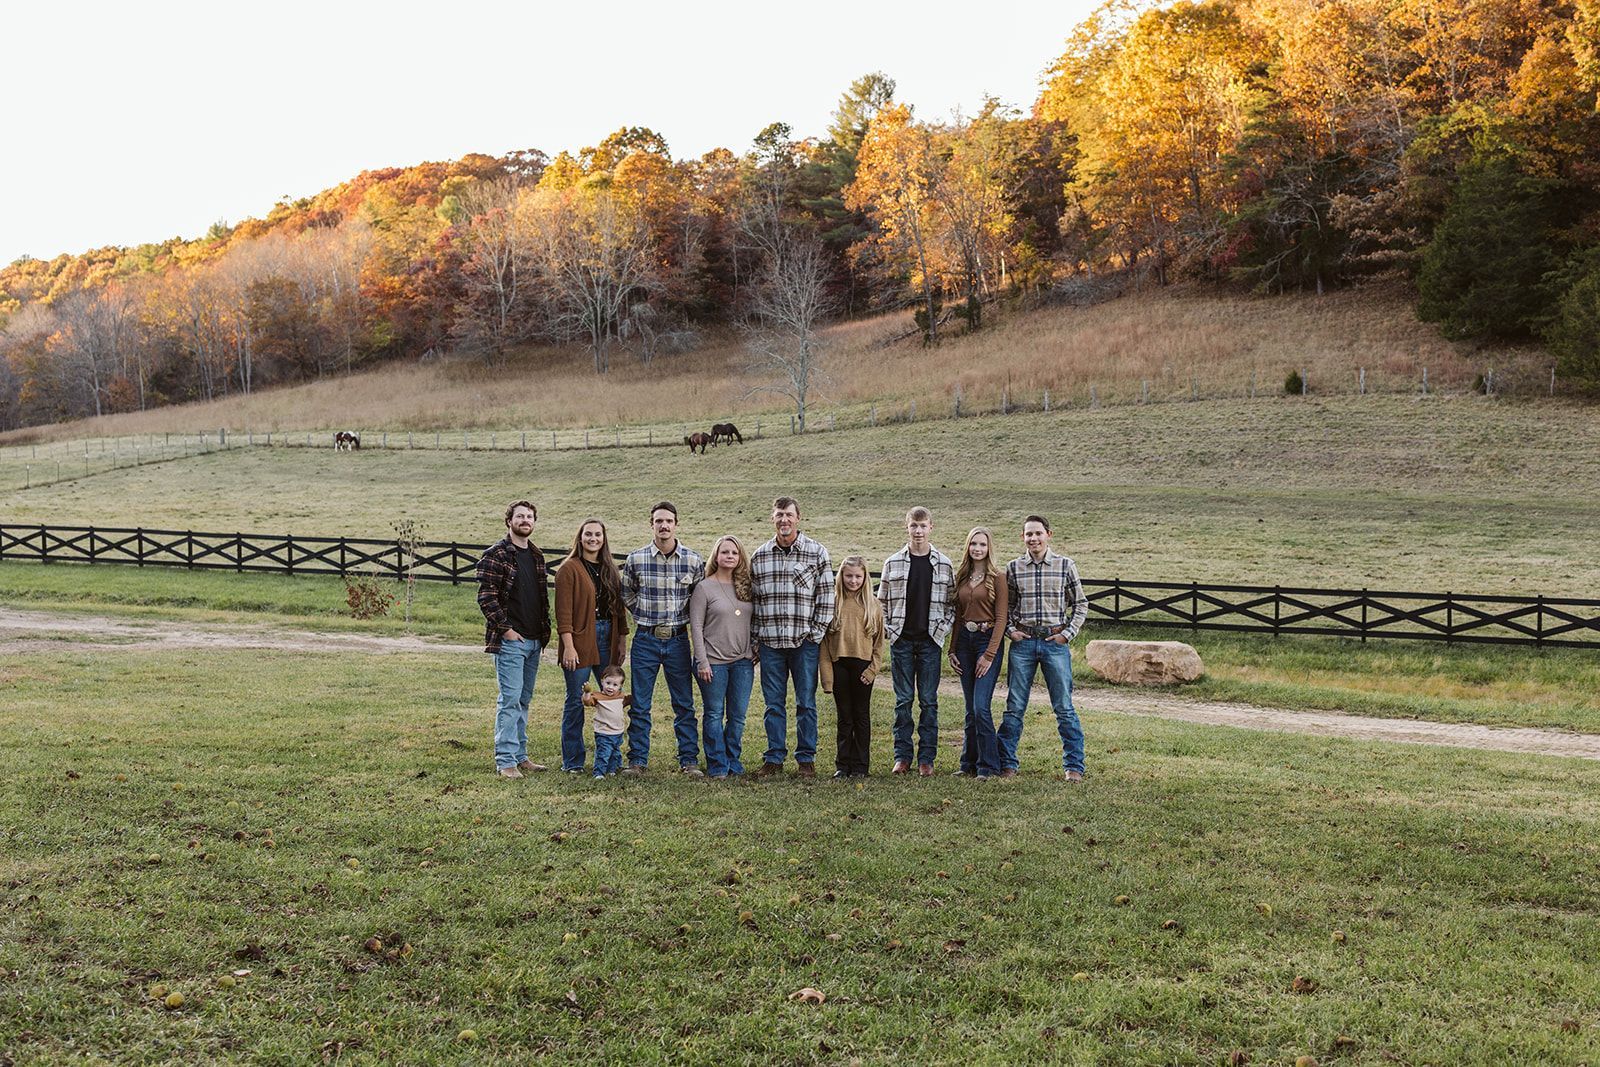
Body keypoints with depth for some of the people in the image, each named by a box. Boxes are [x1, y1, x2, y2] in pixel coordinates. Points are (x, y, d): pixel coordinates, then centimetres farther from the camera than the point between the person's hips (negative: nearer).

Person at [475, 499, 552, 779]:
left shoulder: (536, 556, 15)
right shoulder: (496, 554, -8)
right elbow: (485, 597, -14)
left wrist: (545, 630, 13)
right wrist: (505, 628, -16)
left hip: (533, 640, 8)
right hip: (509, 640, -8)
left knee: (524, 700, 13)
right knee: (510, 699, -8)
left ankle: (520, 755, 20)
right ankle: (505, 761, -4)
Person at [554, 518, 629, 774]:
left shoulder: (610, 570, 14)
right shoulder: (569, 568, -5)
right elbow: (563, 611, -11)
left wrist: (622, 640, 9)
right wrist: (568, 646, -18)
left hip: (607, 639, 6)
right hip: (580, 641, -6)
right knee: (576, 701, -1)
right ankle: (572, 762, 7)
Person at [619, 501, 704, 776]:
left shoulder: (693, 560, -2)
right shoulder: (636, 559, -2)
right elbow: (627, 593, 13)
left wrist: (682, 616, 4)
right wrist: (646, 615, 7)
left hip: (678, 639, 0)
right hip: (645, 639, 0)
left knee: (684, 705, 6)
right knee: (640, 705, 4)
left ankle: (689, 760, 14)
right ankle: (637, 761, 13)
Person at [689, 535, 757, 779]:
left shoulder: (746, 587, 11)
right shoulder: (704, 588, -3)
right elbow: (696, 626, -6)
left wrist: (755, 650, 8)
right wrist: (702, 661, -12)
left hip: (743, 661, 4)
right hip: (713, 662, -4)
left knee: (738, 716, 8)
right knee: (714, 715, 2)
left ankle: (734, 763, 20)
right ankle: (717, 766, 10)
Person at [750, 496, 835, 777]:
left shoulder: (817, 553, 0)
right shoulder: (759, 556, 7)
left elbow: (826, 596, 1)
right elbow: (752, 598, 11)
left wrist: (816, 633, -5)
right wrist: (755, 638, 6)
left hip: (804, 641, -2)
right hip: (770, 641, 2)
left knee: (806, 703, 4)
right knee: (773, 703, 7)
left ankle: (806, 759, 13)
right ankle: (774, 758, 15)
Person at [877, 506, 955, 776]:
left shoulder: (944, 564, 4)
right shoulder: (893, 563, 4)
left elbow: (952, 602, 8)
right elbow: (882, 601, 10)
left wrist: (943, 627, -4)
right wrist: (887, 630, 0)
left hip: (930, 641, 0)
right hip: (901, 640, 0)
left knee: (928, 700, 2)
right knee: (903, 700, 4)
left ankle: (926, 758, 8)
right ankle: (902, 756, 11)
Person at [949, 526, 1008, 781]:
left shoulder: (997, 578, -5)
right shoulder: (961, 578, 12)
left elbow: (1001, 618, -9)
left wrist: (989, 654, -14)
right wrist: (952, 649, 10)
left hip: (988, 640, -5)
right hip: (964, 641, 5)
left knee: (980, 707, -12)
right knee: (970, 709, 9)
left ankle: (988, 766, -3)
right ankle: (969, 764, 16)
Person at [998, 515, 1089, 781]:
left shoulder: (1065, 566, 1)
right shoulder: (1013, 568, 4)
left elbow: (1080, 604, 7)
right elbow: (1006, 605, 15)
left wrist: (1068, 633, -3)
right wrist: (1009, 630, 1)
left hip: (1055, 642, -1)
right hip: (1023, 641, 1)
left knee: (1064, 708, 2)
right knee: (1014, 707, 5)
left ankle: (1074, 765, 11)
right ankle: (1007, 764, 12)